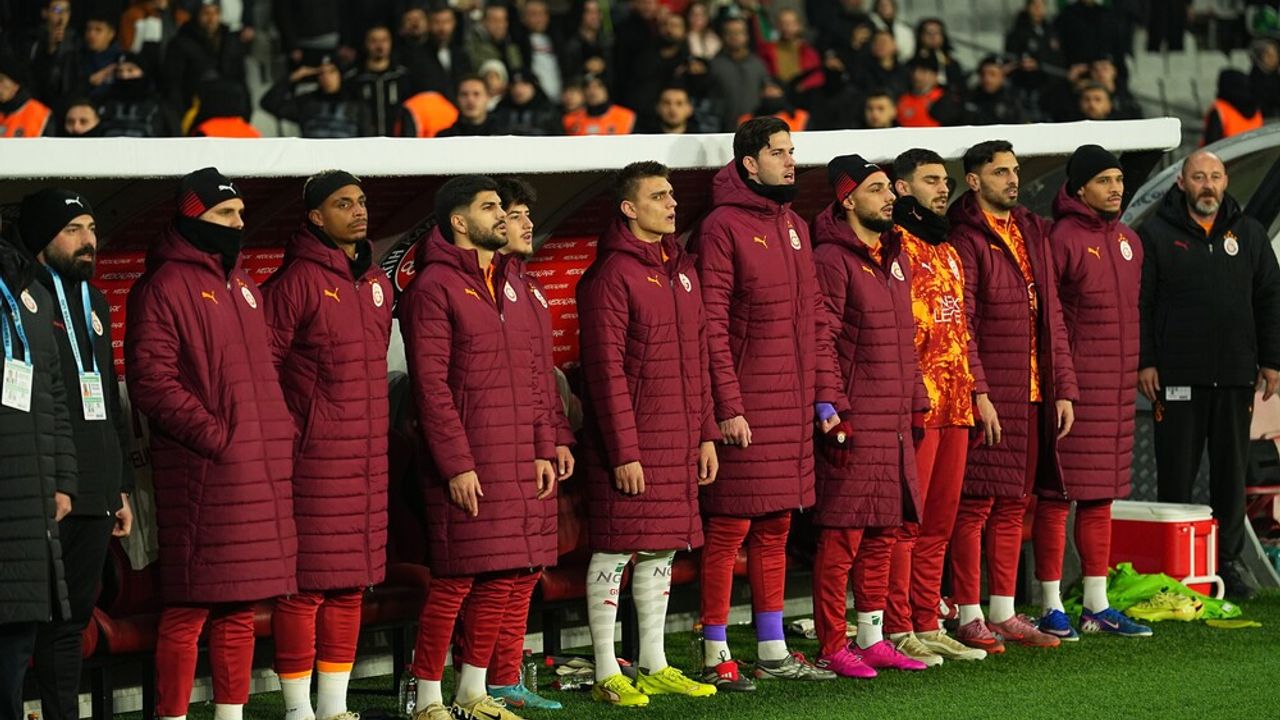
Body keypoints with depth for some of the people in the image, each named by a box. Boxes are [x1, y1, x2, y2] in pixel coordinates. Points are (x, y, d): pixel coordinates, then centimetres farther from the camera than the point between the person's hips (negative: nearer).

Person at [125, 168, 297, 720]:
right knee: (191, 606, -7)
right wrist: (215, 436, -16)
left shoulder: (243, 286, 20)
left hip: (260, 468, 8)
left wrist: (281, 434, 13)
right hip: (202, 472, -8)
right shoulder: (164, 288, -6)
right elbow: (151, 382, -13)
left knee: (241, 603, 11)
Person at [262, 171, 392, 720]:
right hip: (314, 458, -7)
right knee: (306, 585, -4)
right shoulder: (297, 281, -9)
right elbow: (261, 362, -10)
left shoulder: (376, 282, 15)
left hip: (366, 458, 7)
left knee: (351, 584, 11)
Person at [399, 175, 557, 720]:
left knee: (501, 579, 9)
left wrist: (542, 448, 11)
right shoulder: (435, 287, -8)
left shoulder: (508, 283, 17)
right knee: (455, 581, -6)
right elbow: (431, 385, -13)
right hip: (467, 466, -8)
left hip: (517, 462, 8)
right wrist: (457, 464, -17)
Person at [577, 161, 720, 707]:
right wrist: (624, 452, -17)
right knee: (615, 551, -2)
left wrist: (706, 433, 14)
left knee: (661, 550, 13)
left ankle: (654, 667, 21)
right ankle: (607, 675, 3)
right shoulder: (611, 275, -11)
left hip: (678, 439, 8)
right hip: (630, 441, -8)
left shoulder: (681, 269, 14)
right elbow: (606, 370, -15)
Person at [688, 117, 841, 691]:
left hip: (793, 407, 8)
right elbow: (711, 326, -13)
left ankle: (773, 651, 19)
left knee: (775, 529, 12)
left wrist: (824, 395, 12)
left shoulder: (793, 227, 16)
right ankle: (716, 656, 2)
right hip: (744, 411, -7)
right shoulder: (723, 227, -9)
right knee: (729, 529, -4)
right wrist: (728, 406, -17)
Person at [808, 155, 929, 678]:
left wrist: (916, 405, 18)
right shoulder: (832, 259, -10)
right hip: (854, 424, -8)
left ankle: (872, 639, 20)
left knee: (883, 534, 12)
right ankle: (833, 647, 0)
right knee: (842, 536, -5)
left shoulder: (894, 257, 17)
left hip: (895, 422, 8)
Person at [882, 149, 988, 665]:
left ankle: (928, 627, 17)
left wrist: (970, 390, 20)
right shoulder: (892, 244, -7)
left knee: (938, 524, 11)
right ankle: (898, 631, -3)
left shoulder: (946, 250, 21)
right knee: (905, 522, -6)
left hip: (954, 404, 9)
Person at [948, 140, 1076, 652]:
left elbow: (1051, 315, 18)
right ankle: (969, 617, 1)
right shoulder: (966, 239, -6)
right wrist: (978, 393, -18)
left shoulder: (1033, 234, 17)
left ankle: (1004, 614, 16)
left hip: (1032, 396, 7)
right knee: (976, 505, -4)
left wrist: (1063, 388, 12)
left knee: (1012, 505, 11)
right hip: (986, 396, -7)